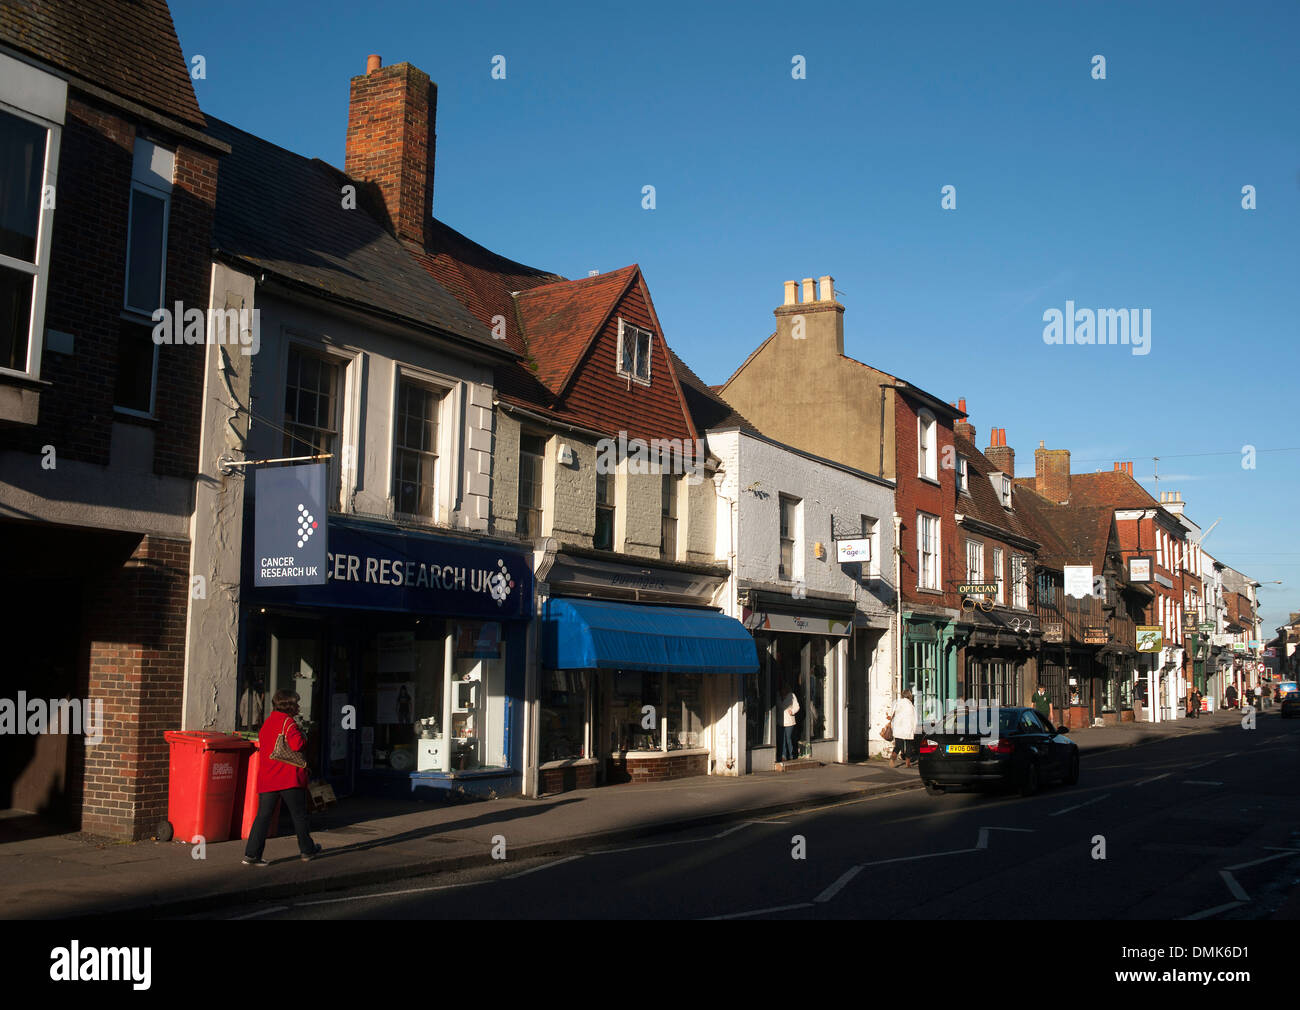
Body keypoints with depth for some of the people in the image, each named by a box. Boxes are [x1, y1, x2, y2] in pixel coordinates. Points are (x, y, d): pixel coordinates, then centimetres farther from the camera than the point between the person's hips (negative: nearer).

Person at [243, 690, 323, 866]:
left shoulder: (266, 723, 16)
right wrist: (302, 736, -3)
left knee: (263, 815, 2)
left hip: (266, 778, 6)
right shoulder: (287, 722, -10)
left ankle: (251, 854, -7)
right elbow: (297, 745, -22)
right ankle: (307, 850, 20)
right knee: (299, 815, 8)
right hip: (289, 778, -6)